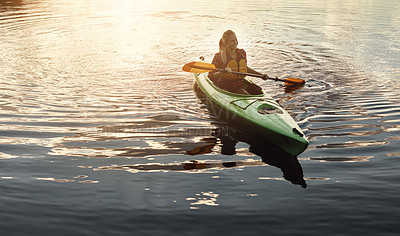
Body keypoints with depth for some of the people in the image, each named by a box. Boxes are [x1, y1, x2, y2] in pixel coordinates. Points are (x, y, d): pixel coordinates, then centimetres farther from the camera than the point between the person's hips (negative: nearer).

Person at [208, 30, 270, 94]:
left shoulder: (242, 53, 7)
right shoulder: (219, 57, -8)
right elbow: (211, 76, -13)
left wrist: (261, 75, 24)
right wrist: (223, 72, -32)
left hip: (239, 86, 5)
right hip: (224, 86, -5)